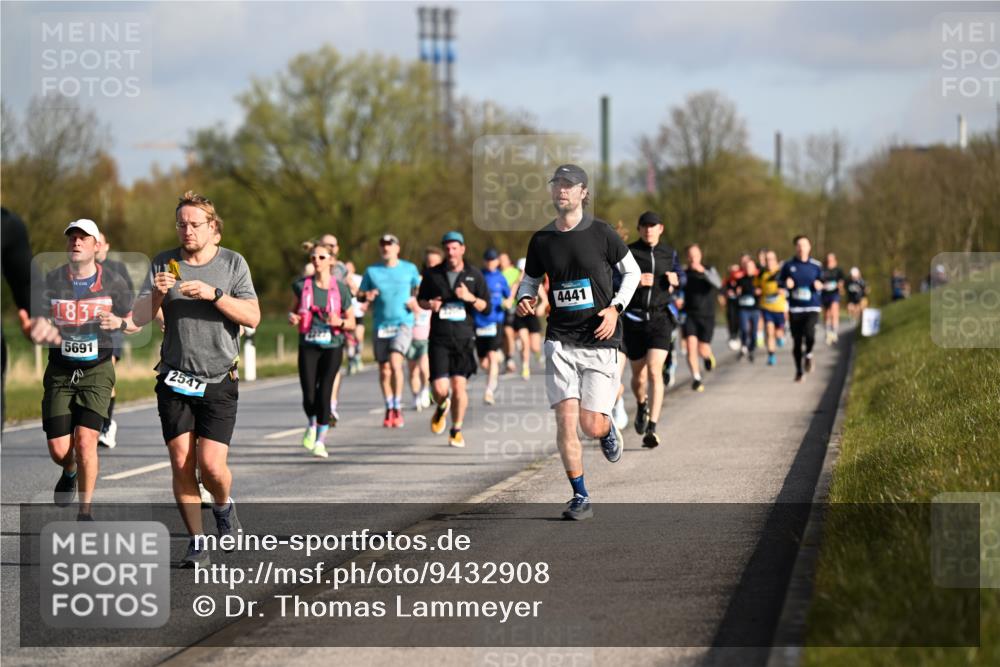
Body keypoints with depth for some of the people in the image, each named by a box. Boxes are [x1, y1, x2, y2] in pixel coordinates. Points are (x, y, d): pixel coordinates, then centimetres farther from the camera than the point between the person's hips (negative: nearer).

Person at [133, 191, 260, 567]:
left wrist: (213, 294, -18)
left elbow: (252, 317, -6)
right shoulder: (164, 264, 6)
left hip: (219, 381, -2)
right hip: (174, 380, 2)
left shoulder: (233, 264, 2)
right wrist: (157, 293, -18)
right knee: (181, 465, -5)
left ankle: (223, 506, 22)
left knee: (211, 465, -11)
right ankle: (197, 543, 7)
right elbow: (139, 317, 2)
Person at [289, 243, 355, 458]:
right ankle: (312, 425, 27)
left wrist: (340, 322, -16)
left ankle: (320, 440, 4)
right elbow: (294, 310, 18)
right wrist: (292, 317, -5)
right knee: (309, 395, -7)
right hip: (308, 346, 1)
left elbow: (351, 322, 5)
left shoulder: (340, 288, -1)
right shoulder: (303, 286, 3)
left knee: (324, 392, -11)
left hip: (332, 346, -1)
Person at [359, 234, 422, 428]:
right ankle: (389, 410, 21)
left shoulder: (410, 269, 5)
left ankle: (398, 408, -12)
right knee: (384, 370, 5)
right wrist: (367, 297, -11)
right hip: (380, 325, 3)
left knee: (395, 363, -21)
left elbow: (418, 290, 19)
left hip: (403, 323, -3)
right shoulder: (371, 271, 7)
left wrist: (415, 301, -3)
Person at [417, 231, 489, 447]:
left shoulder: (474, 275, 5)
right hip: (439, 338, 0)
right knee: (439, 388, -10)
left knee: (459, 386, -6)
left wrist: (470, 298, -13)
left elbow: (486, 307, 6)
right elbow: (421, 299, 18)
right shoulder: (432, 274, 6)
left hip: (464, 339, 0)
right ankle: (441, 408, 28)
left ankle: (456, 431, 14)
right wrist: (429, 304, -5)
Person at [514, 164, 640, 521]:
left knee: (591, 425, -5)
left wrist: (616, 307, -7)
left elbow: (632, 270, 8)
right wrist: (524, 299, -6)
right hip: (561, 340, 2)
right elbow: (529, 280, 17)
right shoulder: (541, 240, 3)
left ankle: (609, 429, 34)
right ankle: (580, 497, 2)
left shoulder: (601, 233, -4)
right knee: (565, 419, -9)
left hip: (600, 342, -2)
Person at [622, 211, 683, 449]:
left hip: (660, 319, 0)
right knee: (639, 376, 10)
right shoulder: (628, 252, -1)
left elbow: (680, 275, 24)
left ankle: (652, 427, -20)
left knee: (654, 371, -17)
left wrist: (676, 280, 1)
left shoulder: (669, 253, 7)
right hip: (634, 319, 0)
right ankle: (641, 405, 46)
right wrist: (635, 281, -22)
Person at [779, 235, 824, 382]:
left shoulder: (816, 266, 3)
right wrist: (786, 284, -10)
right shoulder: (788, 265, 3)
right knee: (796, 341, 4)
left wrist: (819, 285, -8)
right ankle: (799, 371, 21)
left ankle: (808, 354, 9)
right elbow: (779, 282, 12)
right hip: (795, 308, 1)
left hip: (812, 307, -1)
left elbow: (822, 283, 15)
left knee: (809, 334, -24)